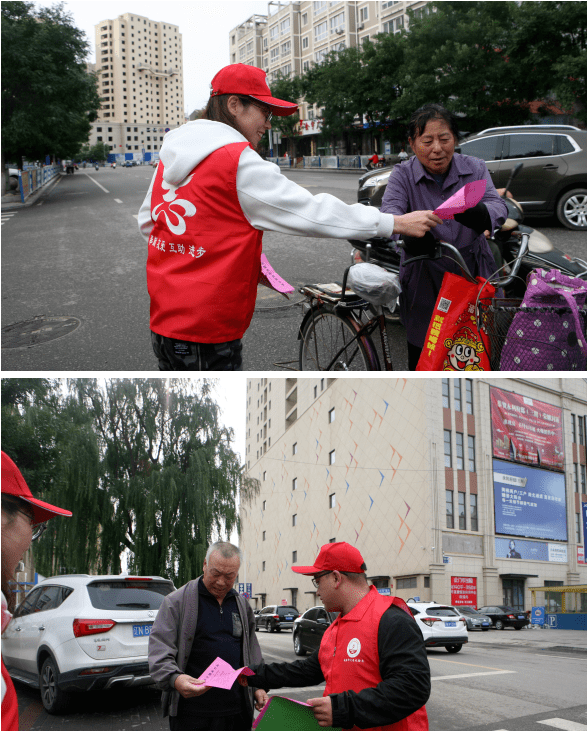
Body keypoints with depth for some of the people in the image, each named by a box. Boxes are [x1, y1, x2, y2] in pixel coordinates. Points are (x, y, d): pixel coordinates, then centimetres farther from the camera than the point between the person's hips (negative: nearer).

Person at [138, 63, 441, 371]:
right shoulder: (240, 163, -16)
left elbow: (147, 222, 19)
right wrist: (397, 223, -10)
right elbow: (310, 211, -17)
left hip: (164, 321, 9)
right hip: (207, 333, -9)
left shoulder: (170, 157, 9)